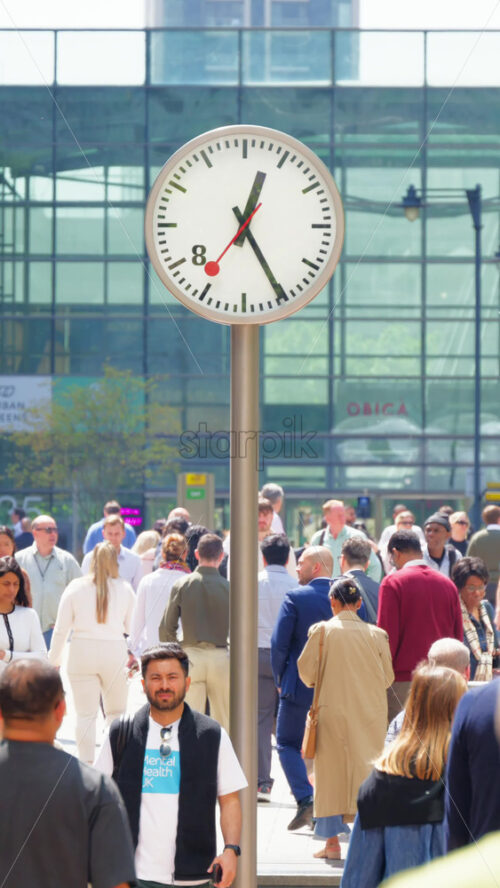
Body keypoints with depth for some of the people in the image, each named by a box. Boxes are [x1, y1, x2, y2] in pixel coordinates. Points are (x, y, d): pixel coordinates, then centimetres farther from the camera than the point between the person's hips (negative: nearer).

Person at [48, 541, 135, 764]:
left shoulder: (75, 587, 0)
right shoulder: (125, 589, -1)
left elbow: (61, 628, 2)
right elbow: (131, 627, 4)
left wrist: (54, 659, 11)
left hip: (81, 653, 0)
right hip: (114, 652, 0)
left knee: (85, 714, 5)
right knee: (116, 713, 11)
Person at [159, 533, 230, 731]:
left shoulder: (181, 585, -1)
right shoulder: (229, 588, -4)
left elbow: (166, 628, -1)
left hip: (190, 655, 0)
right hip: (220, 657, 0)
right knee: (222, 721, 9)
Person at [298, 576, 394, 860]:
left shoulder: (323, 630, -8)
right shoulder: (376, 634, -3)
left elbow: (306, 670, -4)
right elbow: (388, 678, 5)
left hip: (333, 711, -1)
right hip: (370, 714, 1)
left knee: (331, 772, 8)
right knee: (366, 771, 8)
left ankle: (332, 842, 9)